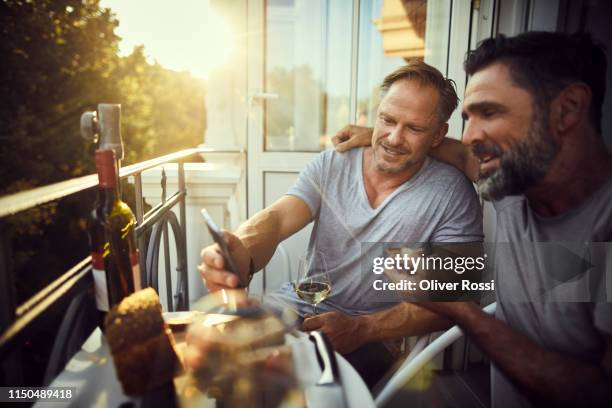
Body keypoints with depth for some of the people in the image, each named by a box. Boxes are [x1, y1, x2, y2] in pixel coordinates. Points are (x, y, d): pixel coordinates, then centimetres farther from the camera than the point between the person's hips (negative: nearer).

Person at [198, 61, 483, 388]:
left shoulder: (453, 194, -7)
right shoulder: (332, 164, 1)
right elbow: (276, 218, -13)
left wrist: (361, 329, -24)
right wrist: (242, 255, -39)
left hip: (372, 338, -2)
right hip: (297, 304, 3)